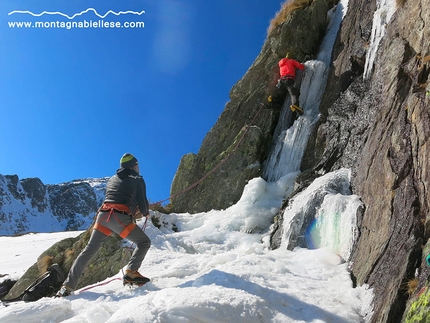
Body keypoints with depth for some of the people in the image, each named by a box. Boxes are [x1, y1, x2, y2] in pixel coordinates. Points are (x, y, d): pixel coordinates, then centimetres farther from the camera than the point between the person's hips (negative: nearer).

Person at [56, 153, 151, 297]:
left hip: (103, 215, 5)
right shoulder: (138, 180, 10)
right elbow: (142, 203, 4)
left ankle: (68, 286, 5)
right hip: (121, 217, -5)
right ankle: (131, 273, -7)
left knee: (89, 250, 10)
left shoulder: (112, 179, 27)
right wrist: (146, 212, 27)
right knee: (144, 242, 11)